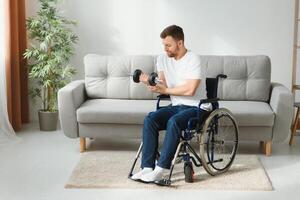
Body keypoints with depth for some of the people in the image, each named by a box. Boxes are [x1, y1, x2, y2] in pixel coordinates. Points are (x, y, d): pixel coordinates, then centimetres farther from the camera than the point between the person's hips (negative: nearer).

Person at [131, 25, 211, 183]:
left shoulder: (193, 60, -14)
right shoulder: (162, 59, 7)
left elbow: (190, 90, -22)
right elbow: (163, 86, 6)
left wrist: (165, 90, -16)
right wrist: (149, 82, -14)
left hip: (197, 107, -6)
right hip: (177, 106, 6)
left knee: (173, 122, -35)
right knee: (150, 119, -21)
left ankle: (161, 169, -29)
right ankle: (147, 167, -24)